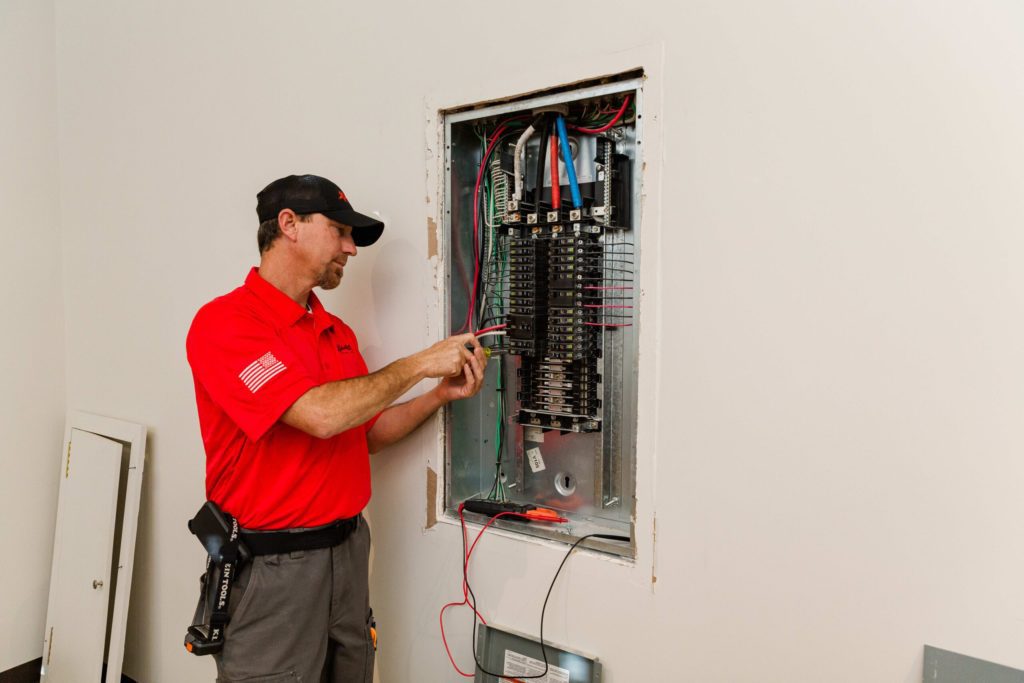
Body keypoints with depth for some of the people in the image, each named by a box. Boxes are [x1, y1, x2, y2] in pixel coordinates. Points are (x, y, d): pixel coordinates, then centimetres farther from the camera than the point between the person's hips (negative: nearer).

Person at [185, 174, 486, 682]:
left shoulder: (339, 333, 9)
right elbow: (321, 415, -27)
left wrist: (441, 394, -1)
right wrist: (419, 364, -16)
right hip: (272, 564, -7)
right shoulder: (223, 322, -15)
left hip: (349, 548, 7)